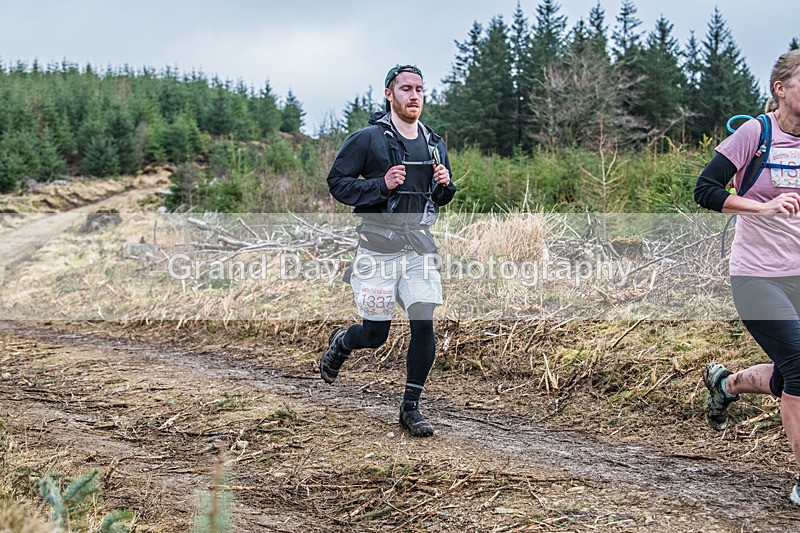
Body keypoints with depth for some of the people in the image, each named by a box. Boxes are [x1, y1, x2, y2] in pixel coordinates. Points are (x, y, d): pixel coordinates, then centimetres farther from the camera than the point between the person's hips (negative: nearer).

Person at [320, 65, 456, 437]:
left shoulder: (434, 144, 11)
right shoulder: (368, 139, -7)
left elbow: (441, 198, 21)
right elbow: (337, 182, -7)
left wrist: (445, 185, -3)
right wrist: (382, 184, -19)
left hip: (419, 248, 4)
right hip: (379, 249, -4)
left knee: (424, 325, -8)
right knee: (374, 335, 2)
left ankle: (410, 407, 7)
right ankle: (340, 342, 38)